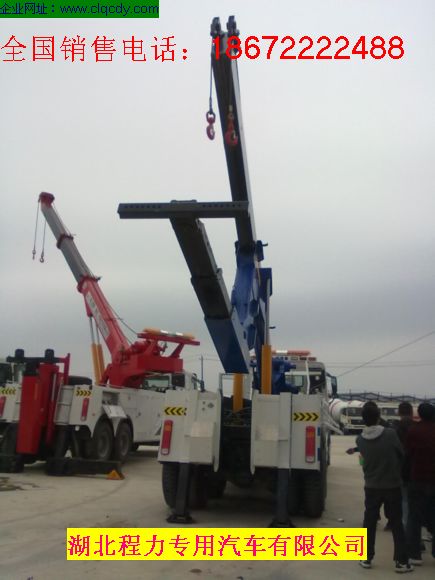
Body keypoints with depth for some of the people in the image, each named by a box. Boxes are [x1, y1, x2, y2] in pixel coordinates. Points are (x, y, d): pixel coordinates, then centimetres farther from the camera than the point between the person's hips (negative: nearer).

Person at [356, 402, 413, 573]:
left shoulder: (360, 440, -8)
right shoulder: (390, 434, -16)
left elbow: (365, 457, 3)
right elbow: (401, 454, -3)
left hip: (371, 486, 2)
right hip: (392, 486, -2)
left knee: (369, 522, 12)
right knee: (396, 523, 10)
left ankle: (367, 558, 18)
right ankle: (401, 561, 12)